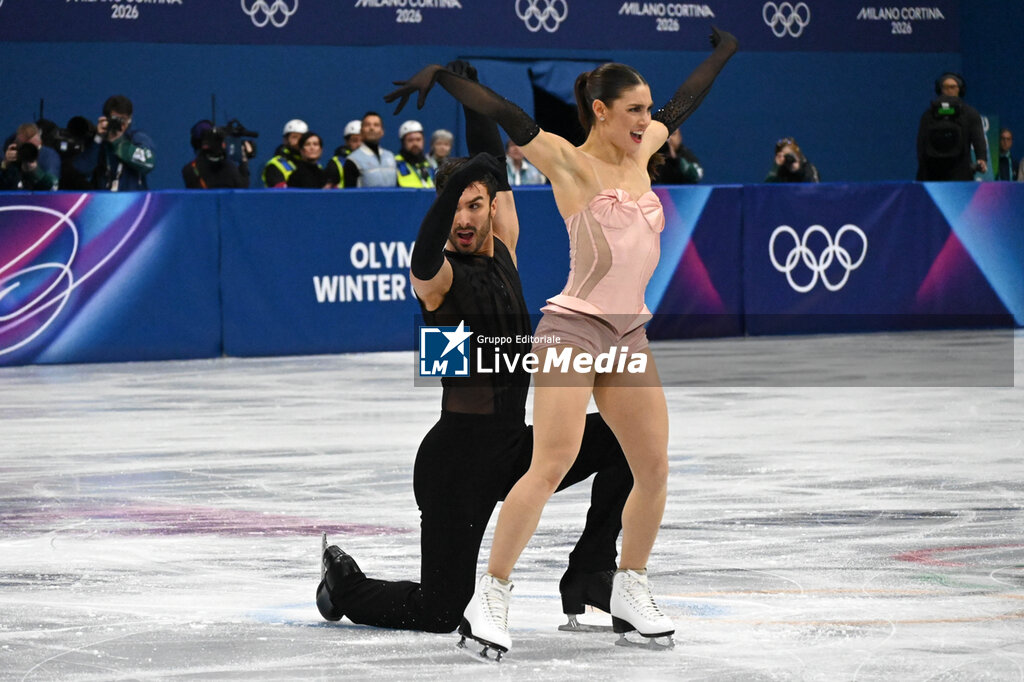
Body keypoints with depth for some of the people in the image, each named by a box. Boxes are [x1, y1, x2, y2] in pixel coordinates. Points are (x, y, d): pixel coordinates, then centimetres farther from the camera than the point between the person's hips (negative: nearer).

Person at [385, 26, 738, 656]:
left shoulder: (640, 155, 15)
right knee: (552, 464, -18)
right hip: (574, 327, -7)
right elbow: (505, 114, -15)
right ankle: (491, 598, -15)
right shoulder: (570, 163, -4)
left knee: (655, 469, 4)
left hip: (630, 335, 7)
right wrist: (439, 74, -28)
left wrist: (723, 52, 44)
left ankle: (631, 594, 19)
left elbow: (684, 103, 31)